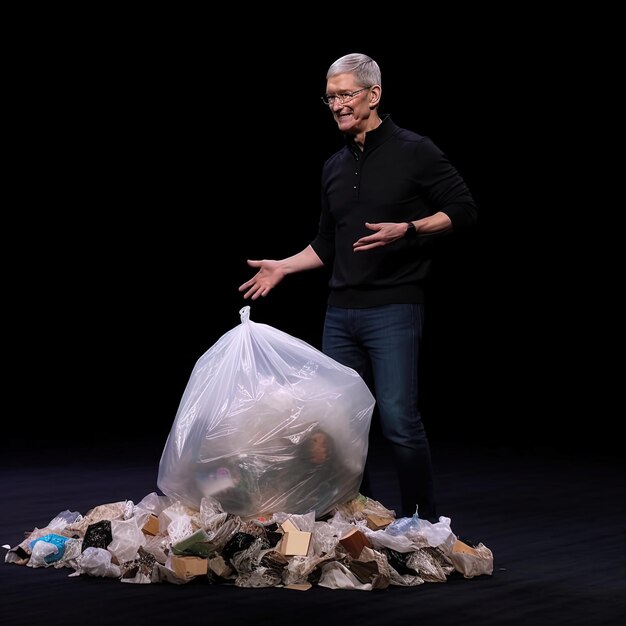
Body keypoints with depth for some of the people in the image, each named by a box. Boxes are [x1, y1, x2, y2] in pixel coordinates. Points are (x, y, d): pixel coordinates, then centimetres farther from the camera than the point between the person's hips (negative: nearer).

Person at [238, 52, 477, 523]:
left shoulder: (414, 151, -2)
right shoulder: (335, 167, 17)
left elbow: (463, 210, -4)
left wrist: (408, 229, -17)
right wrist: (283, 267, 13)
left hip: (394, 310, -7)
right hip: (341, 313, 7)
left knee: (399, 422, -11)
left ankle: (423, 525, 2)